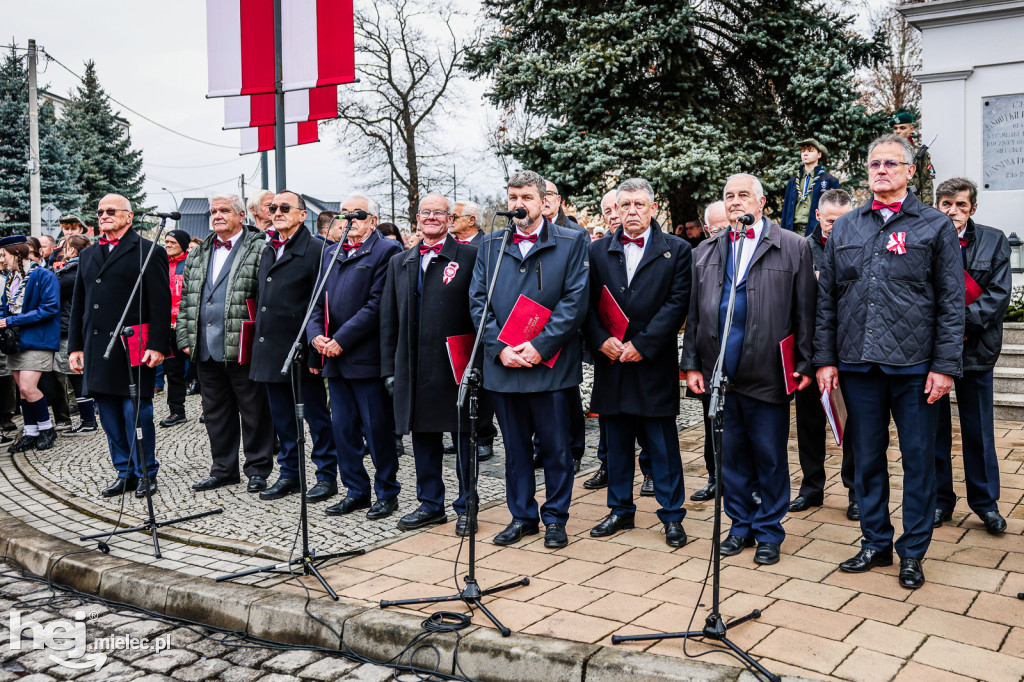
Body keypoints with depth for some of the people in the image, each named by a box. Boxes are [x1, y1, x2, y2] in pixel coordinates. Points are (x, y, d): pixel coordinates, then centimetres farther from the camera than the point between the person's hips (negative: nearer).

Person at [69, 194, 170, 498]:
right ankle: (125, 472, 20)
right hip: (97, 348, 6)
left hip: (133, 348, -6)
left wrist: (157, 345, -15)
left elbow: (161, 302, -8)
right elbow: (78, 304, 20)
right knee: (110, 415, 9)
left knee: (136, 413, -3)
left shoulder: (148, 252, -2)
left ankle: (145, 473, 11)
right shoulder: (88, 255, 18)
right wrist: (75, 345, 13)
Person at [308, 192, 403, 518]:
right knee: (343, 429, 13)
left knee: (378, 429, 1)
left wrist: (341, 339, -15)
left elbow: (376, 305, -14)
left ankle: (387, 493, 16)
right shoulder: (330, 253, 17)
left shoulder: (387, 250, -6)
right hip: (335, 358, 7)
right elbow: (318, 301, 16)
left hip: (367, 357, -7)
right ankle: (356, 491, 25)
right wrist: (316, 335, -3)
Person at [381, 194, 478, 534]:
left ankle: (466, 507, 17)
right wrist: (390, 368, 9)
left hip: (456, 366, -5)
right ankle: (430, 504, 26)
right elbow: (389, 319, 14)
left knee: (463, 437, 4)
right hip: (414, 368, 5)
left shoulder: (469, 257, -1)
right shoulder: (399, 263, 14)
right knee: (422, 438, 13)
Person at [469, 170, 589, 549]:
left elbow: (575, 301, -7)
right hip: (503, 364, 3)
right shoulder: (489, 245, 10)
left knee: (556, 446, 6)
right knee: (515, 446, 13)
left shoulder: (571, 243, 1)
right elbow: (477, 301, 6)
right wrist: (499, 347, -8)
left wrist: (539, 346, -14)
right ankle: (522, 516, 26)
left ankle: (555, 518, 21)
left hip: (552, 365, -3)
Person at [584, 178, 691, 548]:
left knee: (663, 445, 4)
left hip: (654, 363, -3)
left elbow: (677, 303, -7)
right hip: (612, 362, 3)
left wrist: (642, 344, -13)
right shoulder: (598, 251, 9)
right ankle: (621, 510, 26)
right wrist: (601, 339, -11)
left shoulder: (676, 250, 1)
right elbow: (588, 303, 5)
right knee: (617, 442, 13)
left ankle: (672, 515, 16)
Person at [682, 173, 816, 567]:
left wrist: (805, 364, -6)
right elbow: (694, 313, 12)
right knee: (730, 456, 12)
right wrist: (692, 364, 6)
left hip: (768, 374, -3)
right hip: (719, 373, 4)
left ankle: (769, 532, 21)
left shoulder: (793, 247, 2)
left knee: (770, 458, 6)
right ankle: (741, 526, 27)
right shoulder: (706, 252, 13)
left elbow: (805, 311, -1)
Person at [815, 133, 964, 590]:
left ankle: (912, 552, 19)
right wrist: (825, 359, 4)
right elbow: (826, 299, 10)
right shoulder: (844, 229, 11)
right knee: (866, 458, 11)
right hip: (857, 364, 3)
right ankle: (875, 543, 26)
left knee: (918, 460, 6)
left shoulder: (935, 226, 3)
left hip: (915, 365, -2)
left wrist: (945, 365, -9)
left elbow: (952, 302, -1)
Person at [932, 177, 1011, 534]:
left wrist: (964, 323, -14)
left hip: (974, 346, 1)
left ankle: (985, 501, 21)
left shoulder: (994, 241, 5)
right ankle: (939, 498, 21)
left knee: (978, 428, 8)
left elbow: (999, 293, -3)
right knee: (934, 426, 9)